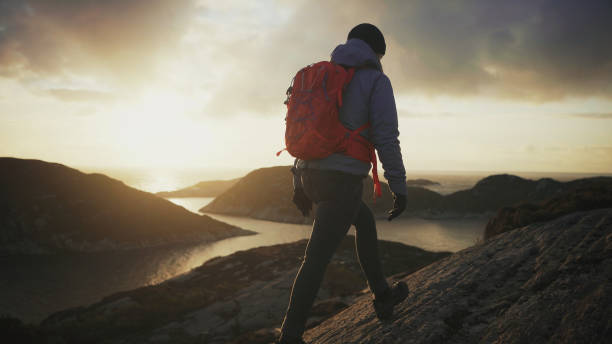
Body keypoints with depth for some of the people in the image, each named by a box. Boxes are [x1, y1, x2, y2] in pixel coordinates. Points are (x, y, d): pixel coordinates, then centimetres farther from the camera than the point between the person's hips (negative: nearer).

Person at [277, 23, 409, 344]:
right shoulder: (377, 80, -2)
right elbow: (386, 137, -11)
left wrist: (299, 183, 21)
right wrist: (399, 186, -4)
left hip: (312, 174, 8)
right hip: (342, 179, -7)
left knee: (366, 221, 27)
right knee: (317, 258, -3)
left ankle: (383, 296, 35)